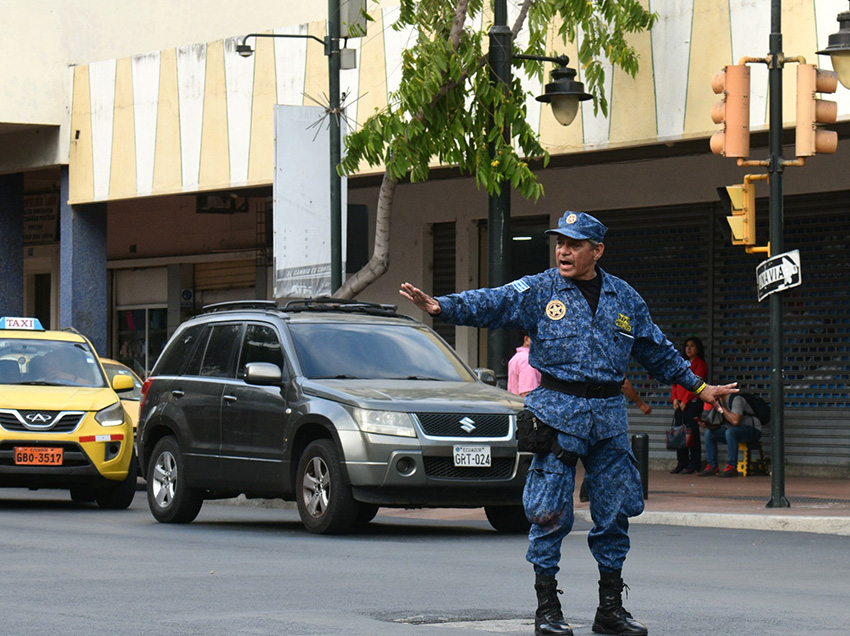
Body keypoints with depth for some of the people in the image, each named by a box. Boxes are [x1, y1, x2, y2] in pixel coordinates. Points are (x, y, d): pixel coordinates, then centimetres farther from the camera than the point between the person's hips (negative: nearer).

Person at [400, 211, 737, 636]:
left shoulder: (624, 299, 12)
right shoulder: (538, 291, 1)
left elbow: (657, 350, 23)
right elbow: (490, 304, -12)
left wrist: (698, 387, 27)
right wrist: (441, 307, -29)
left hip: (609, 414, 3)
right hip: (557, 411, -3)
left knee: (614, 513, 5)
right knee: (549, 513, -5)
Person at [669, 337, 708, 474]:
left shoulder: (700, 364, -2)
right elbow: (676, 383, 19)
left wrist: (685, 401, -13)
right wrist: (674, 399, 3)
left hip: (693, 402, -7)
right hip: (680, 404, 7)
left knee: (692, 432, -7)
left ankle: (694, 464, -4)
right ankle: (682, 463, 9)